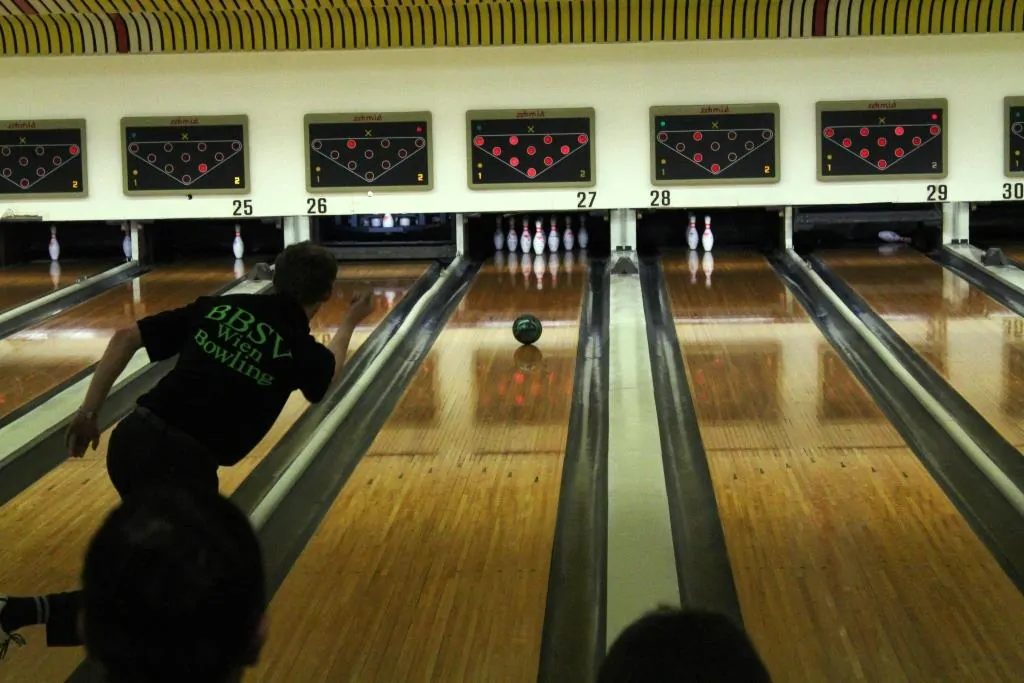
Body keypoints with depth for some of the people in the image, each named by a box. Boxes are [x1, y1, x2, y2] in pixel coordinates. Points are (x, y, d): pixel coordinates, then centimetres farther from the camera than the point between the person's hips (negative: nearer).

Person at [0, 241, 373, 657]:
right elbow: (328, 375, 27)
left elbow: (126, 338, 6)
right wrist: (349, 324, 45)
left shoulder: (218, 307, 8)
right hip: (182, 464, -6)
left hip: (131, 439, 6)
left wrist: (89, 411, 13)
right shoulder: (302, 351, 0)